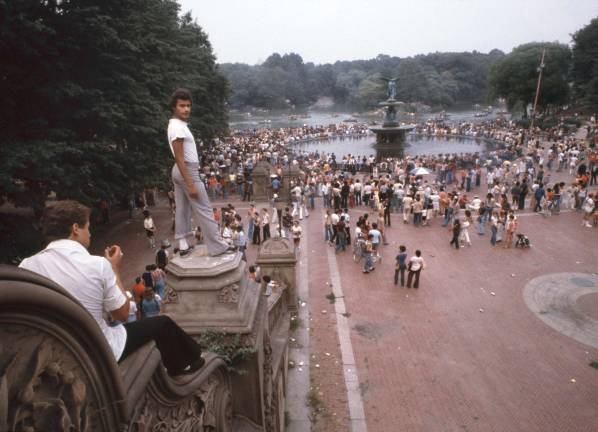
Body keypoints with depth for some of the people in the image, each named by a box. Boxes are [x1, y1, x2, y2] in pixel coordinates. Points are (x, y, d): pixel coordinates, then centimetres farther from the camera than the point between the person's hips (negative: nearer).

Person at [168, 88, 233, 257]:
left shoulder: (177, 124, 12)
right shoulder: (178, 127, -20)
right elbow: (179, 158, -24)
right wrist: (191, 184, -26)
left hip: (180, 171, 11)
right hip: (188, 171, -11)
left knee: (182, 208, 12)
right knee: (204, 210, -5)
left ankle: (183, 245, 19)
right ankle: (218, 247, 1)